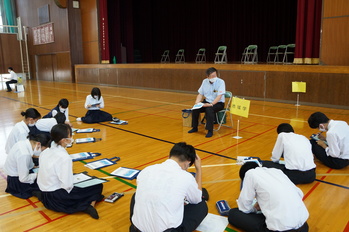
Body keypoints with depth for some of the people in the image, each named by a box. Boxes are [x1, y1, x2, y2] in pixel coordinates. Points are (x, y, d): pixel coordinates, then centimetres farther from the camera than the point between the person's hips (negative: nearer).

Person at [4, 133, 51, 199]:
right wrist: (37, 175, -14)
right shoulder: (24, 154, -35)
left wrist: (32, 166, -1)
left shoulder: (24, 143, -9)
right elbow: (23, 178, -26)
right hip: (17, 182, -9)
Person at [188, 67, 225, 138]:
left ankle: (210, 131, -23)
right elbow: (200, 94, 6)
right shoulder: (205, 81, 1)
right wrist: (197, 102, -12)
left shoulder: (221, 82, -15)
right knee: (195, 109, -16)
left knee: (209, 109, -35)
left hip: (218, 103, -5)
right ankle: (195, 128, 5)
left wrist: (211, 104, -34)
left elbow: (219, 96, -23)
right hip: (207, 101, 5)